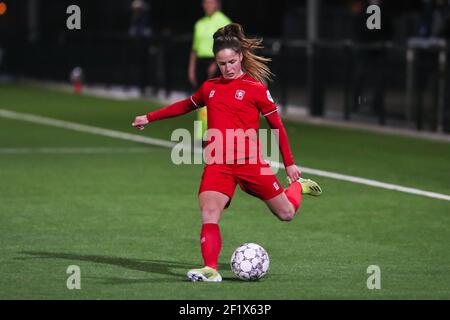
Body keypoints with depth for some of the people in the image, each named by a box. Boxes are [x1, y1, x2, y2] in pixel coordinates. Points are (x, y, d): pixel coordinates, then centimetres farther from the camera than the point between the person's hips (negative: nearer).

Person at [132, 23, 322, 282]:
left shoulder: (255, 88, 0)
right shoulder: (209, 87, 12)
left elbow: (277, 125, 5)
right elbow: (185, 106, 31)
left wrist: (289, 163, 5)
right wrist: (149, 118, 33)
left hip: (250, 162, -3)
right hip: (218, 164, 3)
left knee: (286, 214, 6)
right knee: (209, 212, -20)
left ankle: (298, 187, 39)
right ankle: (211, 269, -22)